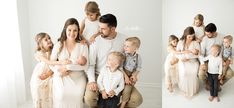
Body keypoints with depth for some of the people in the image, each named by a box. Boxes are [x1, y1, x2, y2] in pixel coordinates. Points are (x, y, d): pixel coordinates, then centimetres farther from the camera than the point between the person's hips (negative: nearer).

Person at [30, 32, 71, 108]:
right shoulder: (39, 54, -16)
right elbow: (49, 62, -31)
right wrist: (61, 62, -43)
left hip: (49, 78, 3)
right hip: (39, 79, -3)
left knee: (49, 98, 8)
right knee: (39, 98, 9)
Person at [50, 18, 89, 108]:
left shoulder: (83, 46, -4)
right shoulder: (58, 45, 1)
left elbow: (85, 66, -9)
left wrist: (67, 67, -15)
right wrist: (59, 71, -16)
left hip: (78, 80, -1)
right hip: (61, 78, 1)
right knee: (61, 99, -12)